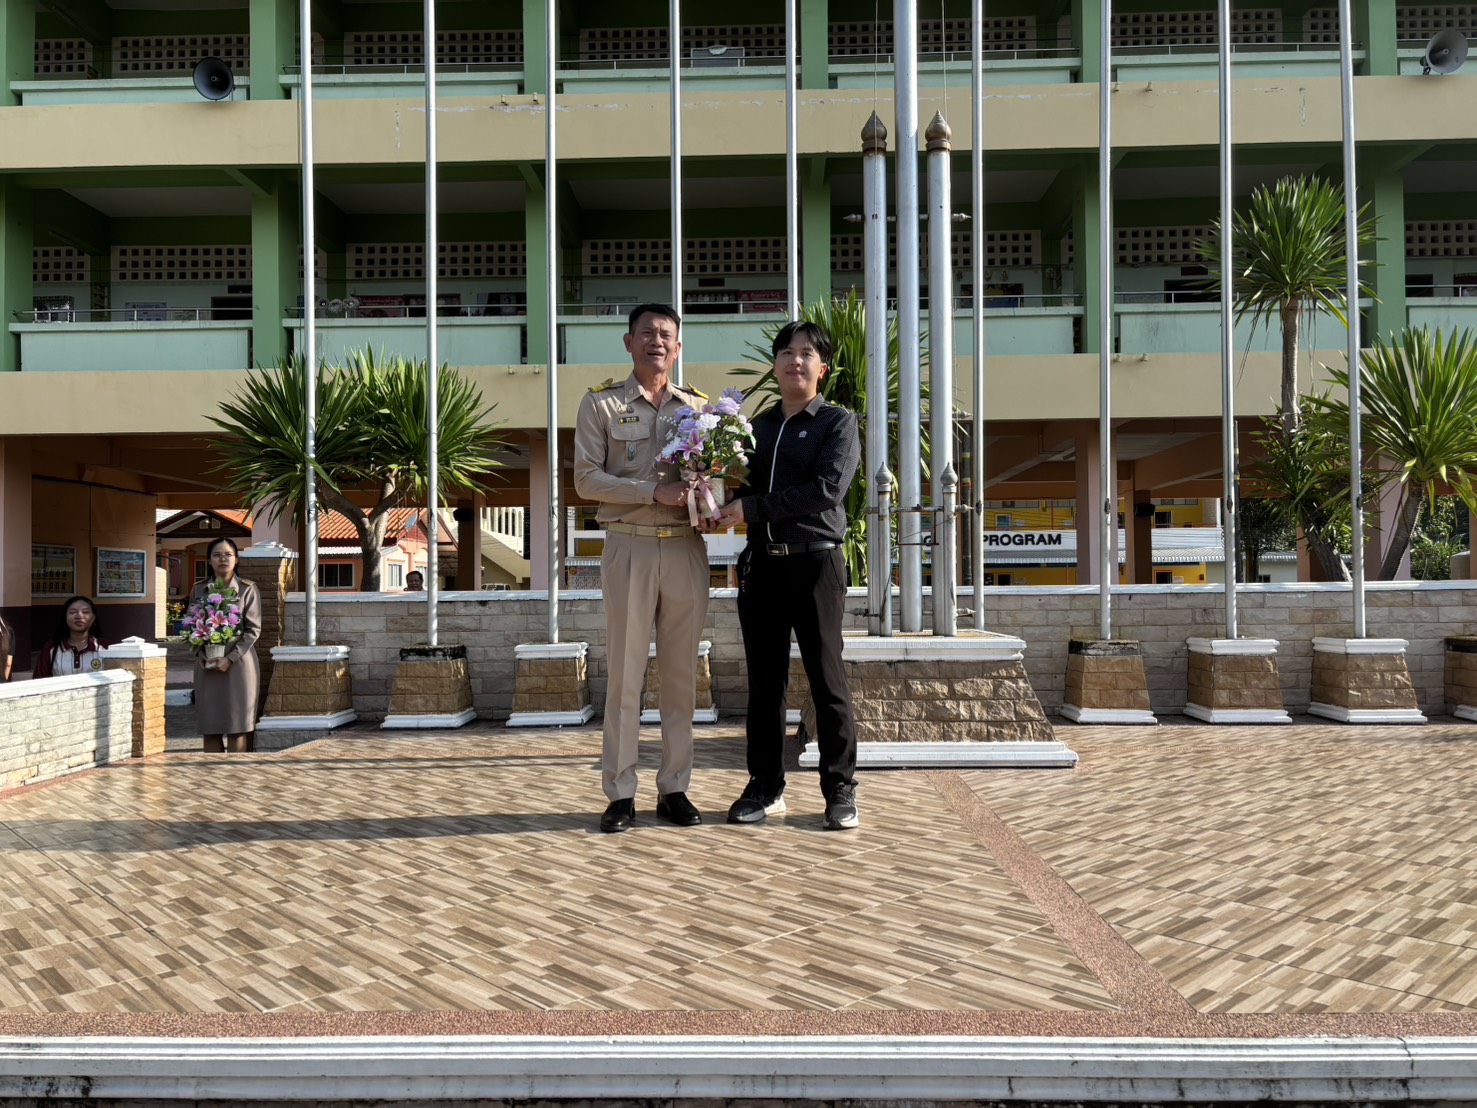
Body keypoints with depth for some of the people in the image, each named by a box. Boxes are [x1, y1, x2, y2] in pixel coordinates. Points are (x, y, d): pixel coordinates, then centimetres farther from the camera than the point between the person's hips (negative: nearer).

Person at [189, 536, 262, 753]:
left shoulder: (247, 589, 0)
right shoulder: (198, 590, 9)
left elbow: (254, 629, -4)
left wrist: (230, 658, -13)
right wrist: (199, 653, -4)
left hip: (238, 664, -3)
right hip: (207, 666, 3)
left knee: (237, 725, -2)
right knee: (210, 726, 6)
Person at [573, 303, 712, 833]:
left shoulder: (698, 405, 14)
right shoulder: (601, 403, 6)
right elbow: (586, 479, -3)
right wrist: (654, 493, -14)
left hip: (686, 548, 3)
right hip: (629, 546, -3)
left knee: (681, 674, 6)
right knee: (625, 674, 0)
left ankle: (674, 789, 16)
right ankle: (620, 792, 9)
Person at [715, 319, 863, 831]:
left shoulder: (838, 422, 0)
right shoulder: (758, 426, 17)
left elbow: (827, 488, -14)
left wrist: (752, 508, -16)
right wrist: (721, 501, -4)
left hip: (816, 563, -5)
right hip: (762, 564, 5)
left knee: (827, 679, 0)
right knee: (764, 680, 9)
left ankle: (840, 790, 12)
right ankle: (766, 787, 20)